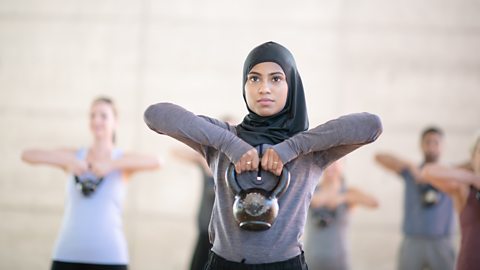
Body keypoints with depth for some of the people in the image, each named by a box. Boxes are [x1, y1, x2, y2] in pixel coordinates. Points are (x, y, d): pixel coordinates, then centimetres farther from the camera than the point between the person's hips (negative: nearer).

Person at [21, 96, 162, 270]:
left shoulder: (123, 161, 5)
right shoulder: (73, 156, 10)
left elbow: (155, 162, -16)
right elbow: (27, 155, -3)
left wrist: (111, 164, -24)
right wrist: (68, 161, -18)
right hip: (67, 255, 2)